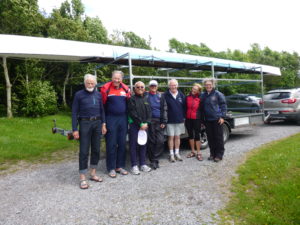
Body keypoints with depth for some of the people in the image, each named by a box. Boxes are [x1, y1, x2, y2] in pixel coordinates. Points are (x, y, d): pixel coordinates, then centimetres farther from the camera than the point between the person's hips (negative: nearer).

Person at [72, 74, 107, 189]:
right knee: (84, 151, -2)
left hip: (97, 123, 4)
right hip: (85, 123, -4)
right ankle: (82, 178, 7)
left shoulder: (98, 94, 9)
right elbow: (74, 112, -3)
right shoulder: (79, 95, -1)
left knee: (96, 149, 10)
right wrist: (75, 129, -9)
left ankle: (93, 174, 25)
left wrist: (103, 124, 6)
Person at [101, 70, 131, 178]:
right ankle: (111, 168, 12)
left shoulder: (126, 88, 5)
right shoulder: (106, 88, -6)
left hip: (123, 118, 4)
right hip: (111, 119, -4)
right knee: (111, 144, 0)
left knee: (122, 144, 9)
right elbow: (102, 104, -3)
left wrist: (127, 117, 9)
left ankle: (120, 166, 22)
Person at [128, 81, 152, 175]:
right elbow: (133, 113, -10)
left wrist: (146, 123, -6)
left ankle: (143, 164, 20)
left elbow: (149, 112, 8)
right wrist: (141, 124, -11)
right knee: (134, 145, -1)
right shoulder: (132, 99, -3)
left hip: (145, 125, 5)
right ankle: (134, 166, 7)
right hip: (134, 125, -5)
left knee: (143, 144, 10)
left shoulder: (146, 99, 13)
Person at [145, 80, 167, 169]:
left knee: (160, 140, -5)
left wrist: (163, 122, 2)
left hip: (159, 121, 2)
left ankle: (154, 159, 7)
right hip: (150, 121, -2)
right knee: (151, 141, 0)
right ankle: (153, 160, 11)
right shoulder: (146, 95, 5)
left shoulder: (160, 96, 12)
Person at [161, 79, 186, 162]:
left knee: (177, 137, 11)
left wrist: (183, 116, 6)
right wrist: (164, 119, -12)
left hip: (179, 120, 3)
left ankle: (177, 153, 23)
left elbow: (184, 107, 10)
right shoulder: (165, 95, -7)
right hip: (170, 120, -3)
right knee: (171, 137, 4)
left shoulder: (181, 95, 5)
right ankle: (171, 154, 15)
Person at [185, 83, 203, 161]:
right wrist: (185, 117, 1)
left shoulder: (200, 99, -3)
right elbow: (185, 108, 8)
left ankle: (198, 153, 9)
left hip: (196, 119, -4)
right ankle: (192, 152, 25)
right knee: (190, 135, 12)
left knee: (197, 135, -1)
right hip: (188, 119, 4)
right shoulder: (187, 97, 5)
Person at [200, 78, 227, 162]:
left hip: (217, 119, -4)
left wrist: (222, 116, -10)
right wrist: (202, 119, 14)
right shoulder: (203, 95, 10)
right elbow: (201, 108, 17)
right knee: (210, 138, 10)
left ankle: (219, 154, 11)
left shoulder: (218, 94, -3)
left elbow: (223, 105, -3)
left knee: (218, 137, 1)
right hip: (207, 120, 5)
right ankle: (212, 154, 21)